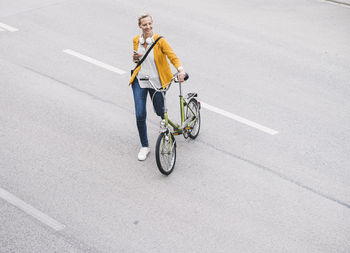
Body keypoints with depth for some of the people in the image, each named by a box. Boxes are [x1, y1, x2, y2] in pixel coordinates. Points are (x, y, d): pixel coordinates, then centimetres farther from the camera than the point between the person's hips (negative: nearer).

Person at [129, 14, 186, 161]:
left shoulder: (159, 40, -13)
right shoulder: (136, 40, 0)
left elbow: (172, 56, -20)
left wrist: (180, 70, -39)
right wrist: (135, 59, -9)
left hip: (156, 82, -2)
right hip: (139, 81, 2)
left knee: (160, 111, 14)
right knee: (140, 115, -5)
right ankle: (144, 146, 11)